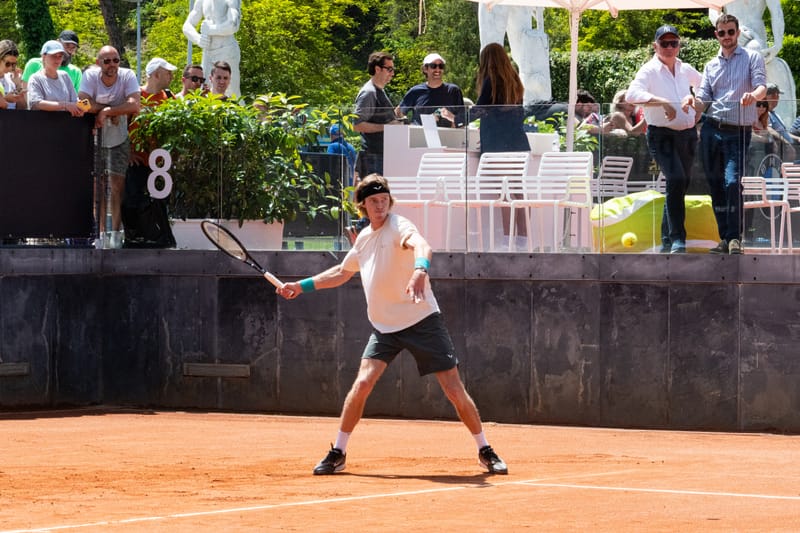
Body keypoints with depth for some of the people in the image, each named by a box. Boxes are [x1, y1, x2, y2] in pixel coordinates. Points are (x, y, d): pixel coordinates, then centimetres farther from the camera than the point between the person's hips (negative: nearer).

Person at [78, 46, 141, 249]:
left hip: (119, 139, -1)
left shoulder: (127, 76, -15)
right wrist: (114, 110, -23)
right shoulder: (90, 76, -14)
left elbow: (134, 105, -27)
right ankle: (101, 232, 9)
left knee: (117, 184, -6)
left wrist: (105, 111, -26)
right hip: (95, 136, 1)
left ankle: (116, 234, -3)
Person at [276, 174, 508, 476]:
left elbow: (420, 245, -36)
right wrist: (302, 286, 27)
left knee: (455, 390, -6)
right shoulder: (364, 239, 10)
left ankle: (485, 451, 10)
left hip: (421, 321, -5)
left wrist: (420, 269, -58)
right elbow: (342, 273, 30)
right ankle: (337, 454, -2)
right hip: (384, 327, 5)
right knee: (363, 383, -13)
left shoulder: (399, 227, -11)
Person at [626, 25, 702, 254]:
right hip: (661, 135, -6)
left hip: (688, 135, 6)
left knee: (681, 185, 11)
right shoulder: (649, 71, -7)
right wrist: (663, 102, -34)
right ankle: (677, 239, -22)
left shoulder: (686, 70, 10)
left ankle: (667, 241, 23)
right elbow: (632, 94, -26)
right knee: (676, 180, -23)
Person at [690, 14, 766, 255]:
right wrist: (693, 101, -15)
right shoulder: (711, 66, 16)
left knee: (732, 183, -18)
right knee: (716, 186, 5)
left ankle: (735, 238, -14)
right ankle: (725, 239, 12)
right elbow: (703, 102, 10)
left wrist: (753, 95, -36)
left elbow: (761, 87, -12)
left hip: (738, 133, -4)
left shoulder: (752, 58, 4)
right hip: (711, 129, 4)